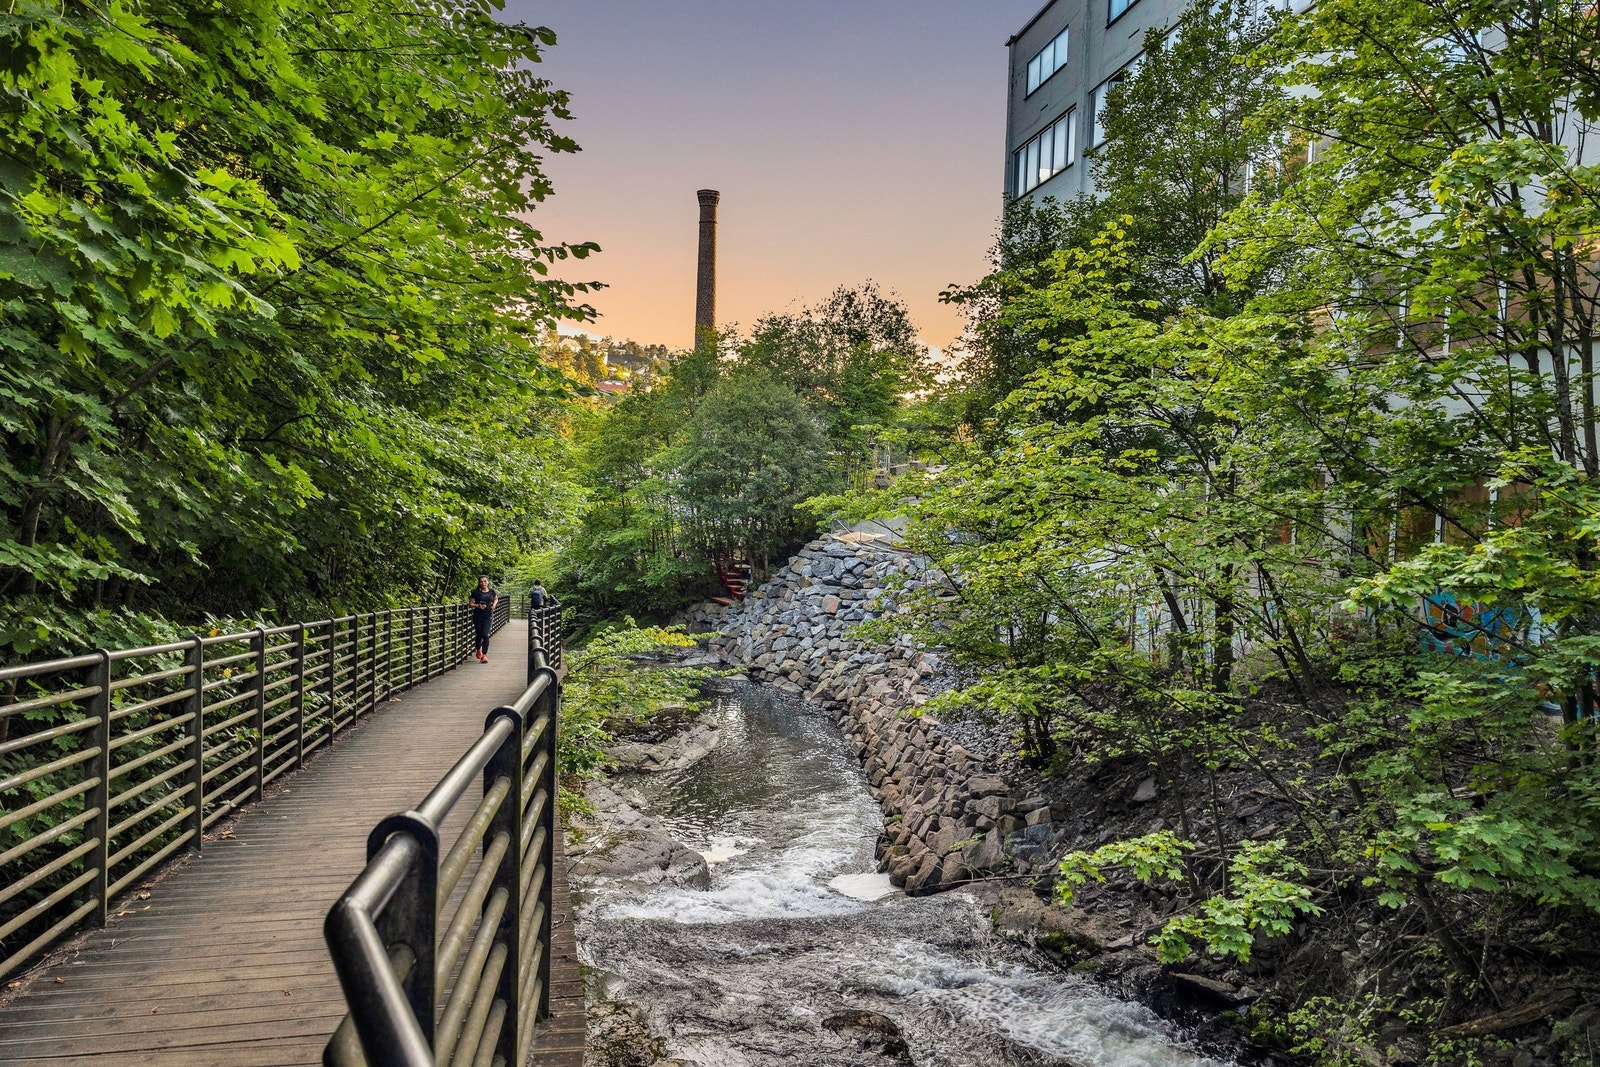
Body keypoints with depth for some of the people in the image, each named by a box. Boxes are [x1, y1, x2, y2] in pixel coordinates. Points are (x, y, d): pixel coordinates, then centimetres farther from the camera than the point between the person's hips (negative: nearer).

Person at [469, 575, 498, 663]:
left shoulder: (492, 592, 3)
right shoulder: (475, 592, -4)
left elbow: (496, 599, 22)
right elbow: (471, 603, -1)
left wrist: (494, 604, 2)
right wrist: (478, 606, -19)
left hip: (488, 616, 0)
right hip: (478, 616, 0)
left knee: (485, 634, -13)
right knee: (479, 635, 8)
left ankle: (484, 655, -9)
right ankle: (478, 650, 39)